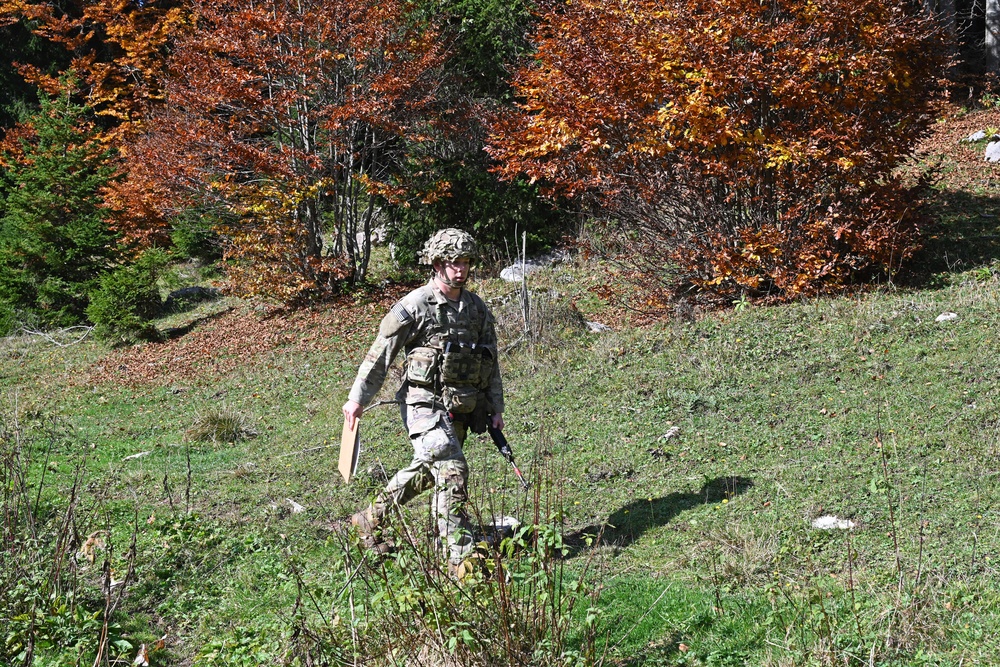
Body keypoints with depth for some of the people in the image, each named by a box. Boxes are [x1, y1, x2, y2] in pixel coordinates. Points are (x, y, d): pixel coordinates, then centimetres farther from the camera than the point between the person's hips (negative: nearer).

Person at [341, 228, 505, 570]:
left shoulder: (477, 308, 9)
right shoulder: (414, 306, -8)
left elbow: (491, 362, 16)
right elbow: (380, 354, -5)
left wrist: (496, 408, 13)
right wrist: (358, 397, -6)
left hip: (461, 409, 7)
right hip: (425, 403, -7)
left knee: (425, 471, 18)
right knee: (452, 470, -17)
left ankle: (371, 519, 39)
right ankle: (461, 555, -12)